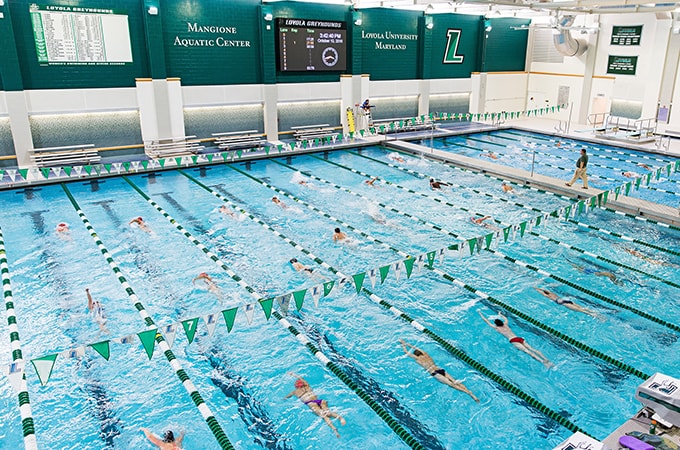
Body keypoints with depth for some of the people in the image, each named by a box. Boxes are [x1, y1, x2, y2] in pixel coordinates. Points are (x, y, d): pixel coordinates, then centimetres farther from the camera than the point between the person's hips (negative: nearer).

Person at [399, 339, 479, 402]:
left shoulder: (417, 358, 9)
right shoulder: (425, 354, 23)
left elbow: (406, 352, 21)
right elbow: (415, 348, 40)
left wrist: (403, 345, 39)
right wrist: (407, 343, 50)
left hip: (434, 373, -6)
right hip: (440, 370, 6)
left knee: (451, 384, -22)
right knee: (456, 382, -10)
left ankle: (468, 392, -40)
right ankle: (471, 393, -28)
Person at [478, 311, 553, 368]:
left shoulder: (496, 328, 12)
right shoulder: (505, 325, 25)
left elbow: (485, 320, 21)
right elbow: (506, 318, 50)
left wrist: (480, 312, 32)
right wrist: (500, 314, 67)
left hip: (513, 340, -7)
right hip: (520, 338, 7)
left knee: (527, 351, -21)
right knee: (532, 349, -7)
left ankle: (543, 362, -37)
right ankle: (546, 360, -22)